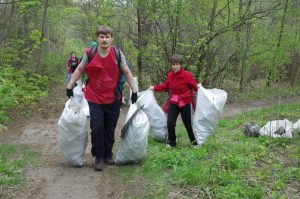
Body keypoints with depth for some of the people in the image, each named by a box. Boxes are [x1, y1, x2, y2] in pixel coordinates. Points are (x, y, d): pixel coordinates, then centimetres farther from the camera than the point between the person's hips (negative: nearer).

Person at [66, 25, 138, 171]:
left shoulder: (117, 54, -5)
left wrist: (134, 91, 2)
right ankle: (98, 157, 10)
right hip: (94, 98, -1)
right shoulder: (89, 53, -6)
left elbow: (127, 73, 3)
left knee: (110, 129, 10)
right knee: (97, 128, -8)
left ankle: (108, 155, 28)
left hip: (113, 99, 1)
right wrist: (70, 86, 5)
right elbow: (79, 70, 6)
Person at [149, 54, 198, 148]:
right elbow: (165, 86, 16)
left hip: (185, 102, -4)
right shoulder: (170, 75, 2)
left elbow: (195, 86, -13)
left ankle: (194, 141, 25)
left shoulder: (187, 75, -15)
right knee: (170, 122, -5)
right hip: (173, 102, 4)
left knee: (188, 123, 4)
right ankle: (171, 142, 13)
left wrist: (198, 88, -34)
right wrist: (155, 88, 15)